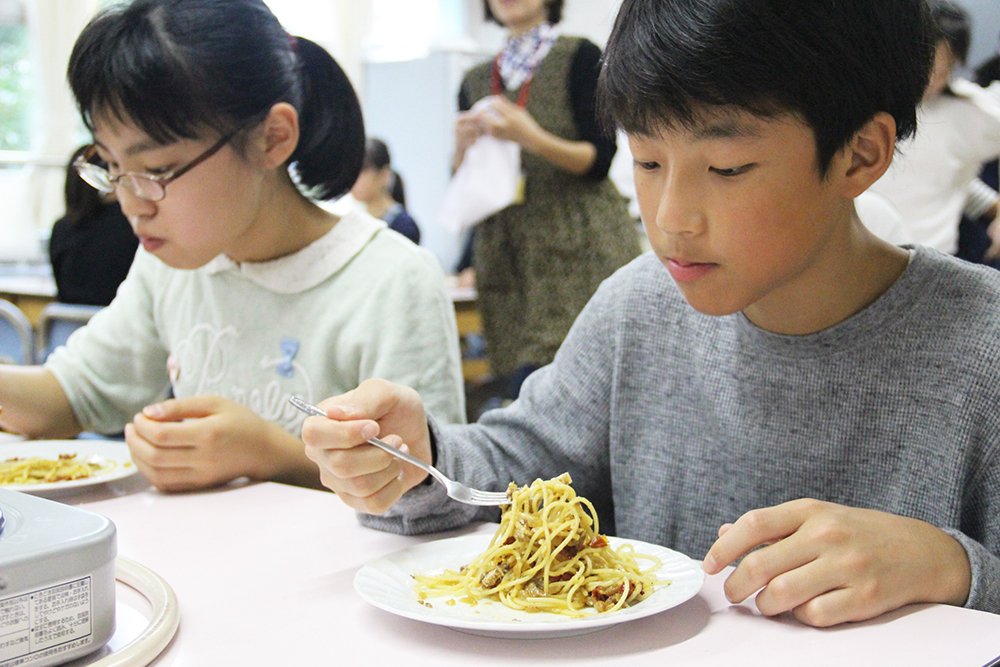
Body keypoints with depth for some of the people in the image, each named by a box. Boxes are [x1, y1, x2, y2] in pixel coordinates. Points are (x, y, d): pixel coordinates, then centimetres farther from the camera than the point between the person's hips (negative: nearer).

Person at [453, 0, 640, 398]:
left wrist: (531, 138, -20)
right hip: (507, 253, 5)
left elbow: (599, 160, -6)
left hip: (578, 245, -4)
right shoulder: (475, 82, 16)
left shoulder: (580, 57, 2)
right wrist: (463, 148, -5)